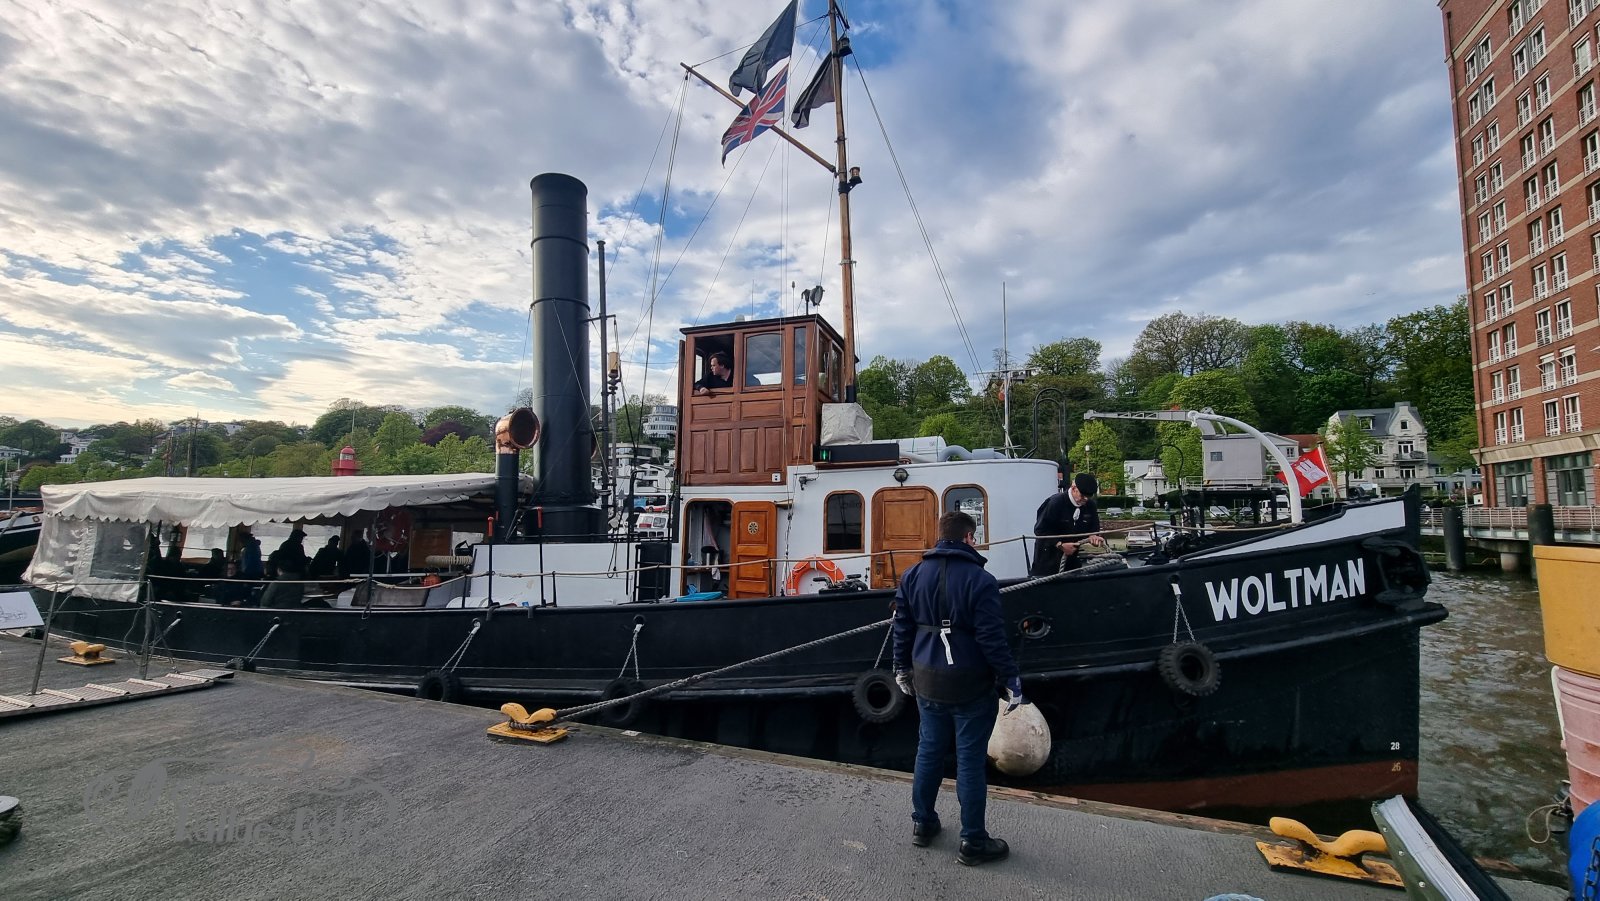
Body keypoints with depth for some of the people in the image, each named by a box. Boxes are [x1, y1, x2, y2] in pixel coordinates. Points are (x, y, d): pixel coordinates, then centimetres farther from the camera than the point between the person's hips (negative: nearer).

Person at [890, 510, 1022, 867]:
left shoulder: (913, 576, 1)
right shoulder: (980, 580, -16)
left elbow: (902, 627, 6)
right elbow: (992, 637, -17)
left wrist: (902, 667, 17)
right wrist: (1011, 678, -7)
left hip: (927, 683, 5)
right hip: (970, 686, -5)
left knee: (929, 751, 18)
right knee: (970, 761, 6)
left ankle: (922, 824, 32)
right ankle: (973, 843, 18)